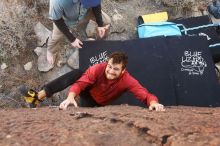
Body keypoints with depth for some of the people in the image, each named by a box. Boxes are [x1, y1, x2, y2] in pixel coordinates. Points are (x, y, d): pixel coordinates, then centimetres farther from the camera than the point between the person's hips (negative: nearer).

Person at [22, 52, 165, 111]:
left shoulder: (127, 80, -33)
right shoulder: (98, 68, -32)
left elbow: (144, 94, -42)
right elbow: (80, 83, -38)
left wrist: (153, 102, -65)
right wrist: (70, 97, -56)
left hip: (96, 102, 2)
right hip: (87, 90, -2)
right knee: (76, 73, -33)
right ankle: (40, 95, -35)